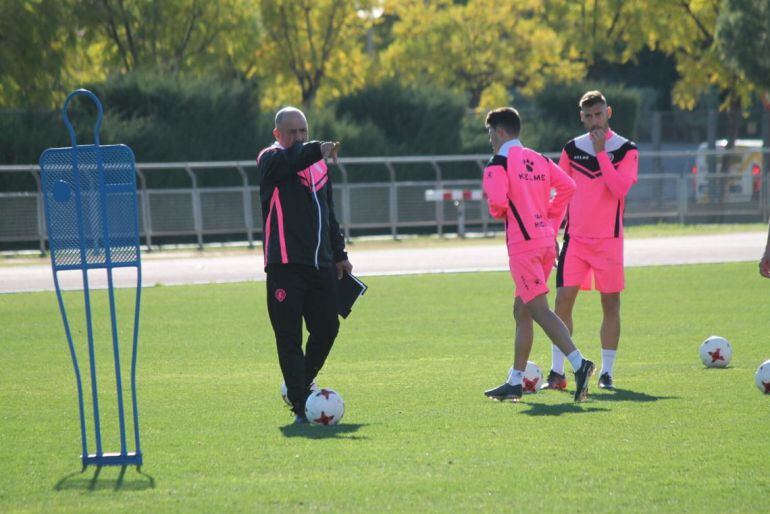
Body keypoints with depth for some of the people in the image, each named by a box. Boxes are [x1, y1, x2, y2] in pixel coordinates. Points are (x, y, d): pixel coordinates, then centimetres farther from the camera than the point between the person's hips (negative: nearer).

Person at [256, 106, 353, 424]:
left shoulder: (318, 165, 17)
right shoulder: (271, 160, -3)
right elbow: (289, 159, -28)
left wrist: (339, 254, 24)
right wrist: (317, 150, -46)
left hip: (320, 265, 6)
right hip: (285, 266, -6)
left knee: (327, 328, 5)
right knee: (289, 338, -6)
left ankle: (300, 385, 28)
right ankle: (301, 406, -4)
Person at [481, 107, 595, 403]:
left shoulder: (499, 162, -7)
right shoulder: (539, 160, 15)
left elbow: (498, 200, -21)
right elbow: (567, 187, 12)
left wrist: (497, 211, 3)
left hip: (523, 244, -8)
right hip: (546, 240, 8)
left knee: (539, 310, -13)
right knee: (521, 311, 14)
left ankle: (579, 365, -29)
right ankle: (515, 383, 17)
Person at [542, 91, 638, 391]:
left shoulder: (626, 150, -2)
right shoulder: (572, 149, 7)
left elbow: (620, 189, -17)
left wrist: (601, 152, -17)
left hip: (609, 239, -2)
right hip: (575, 239, 2)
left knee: (610, 303, 1)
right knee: (563, 300, -6)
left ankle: (606, 372, 9)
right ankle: (557, 372, -1)